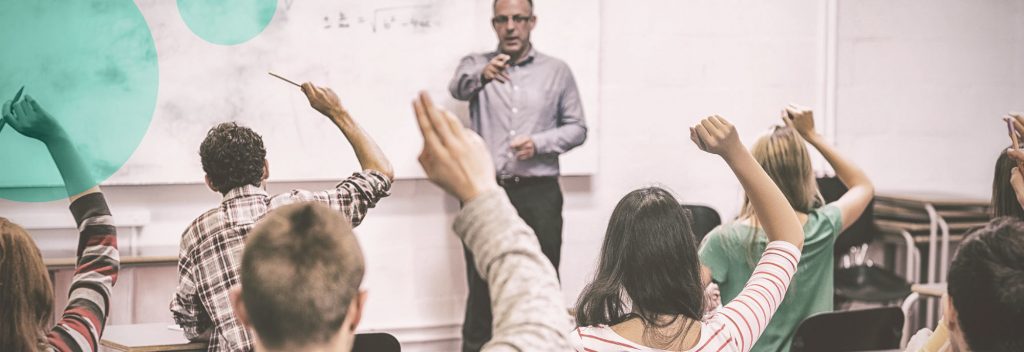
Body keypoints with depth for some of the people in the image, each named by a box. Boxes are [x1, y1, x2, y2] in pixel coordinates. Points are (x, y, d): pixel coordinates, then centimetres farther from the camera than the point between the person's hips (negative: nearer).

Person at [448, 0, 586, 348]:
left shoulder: (557, 71, 6)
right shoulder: (476, 64, 5)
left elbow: (577, 128, 7)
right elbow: (457, 88, -18)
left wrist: (539, 143, -12)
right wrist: (481, 75, -41)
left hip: (539, 193, 0)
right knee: (481, 283, 4)